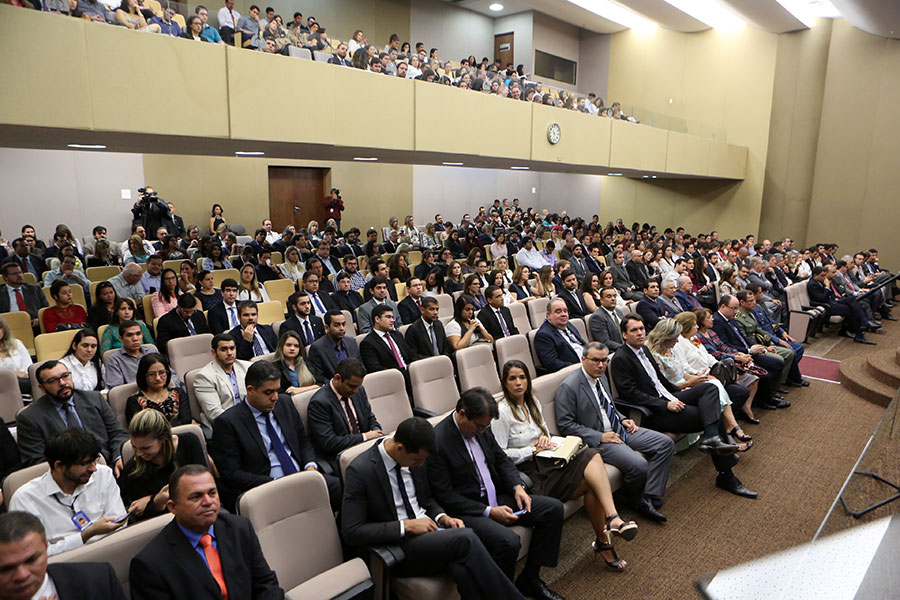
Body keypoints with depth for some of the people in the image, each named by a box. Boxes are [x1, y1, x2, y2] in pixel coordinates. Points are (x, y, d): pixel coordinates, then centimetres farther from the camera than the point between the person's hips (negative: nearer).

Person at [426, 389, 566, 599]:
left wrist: (517, 487, -5)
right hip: (465, 511, -8)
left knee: (554, 509, -1)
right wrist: (488, 512, -20)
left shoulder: (480, 428, 1)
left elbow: (502, 460, 14)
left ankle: (529, 579, 10)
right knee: (508, 541, -33)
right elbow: (445, 496, -19)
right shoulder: (437, 442, -22)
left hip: (495, 497, 8)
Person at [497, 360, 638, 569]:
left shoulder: (533, 402, 13)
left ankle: (612, 519, -30)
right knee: (592, 482, -21)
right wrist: (533, 450, -14)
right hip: (530, 474, -7)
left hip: (545, 461, 7)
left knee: (592, 456, -22)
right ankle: (603, 542, -12)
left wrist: (545, 438, 3)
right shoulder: (502, 412, -10)